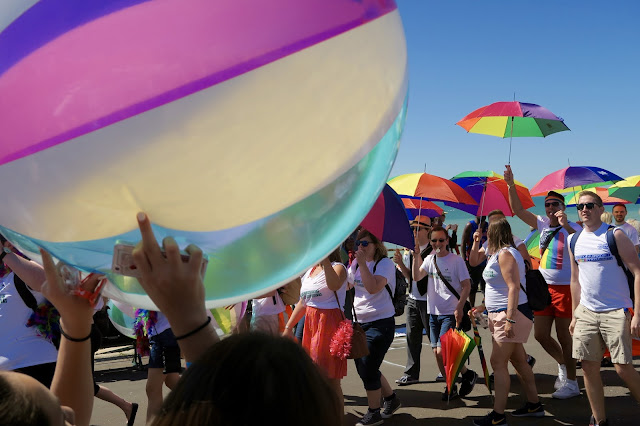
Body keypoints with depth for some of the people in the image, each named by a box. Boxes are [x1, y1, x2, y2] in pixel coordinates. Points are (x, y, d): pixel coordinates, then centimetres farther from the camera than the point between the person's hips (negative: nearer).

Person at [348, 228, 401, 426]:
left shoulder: (385, 263, -12)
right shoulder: (355, 264, 10)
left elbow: (373, 287, -27)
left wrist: (363, 263, -24)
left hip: (380, 323, -8)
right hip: (360, 322, 8)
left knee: (368, 370, -6)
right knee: (363, 368, 12)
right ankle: (391, 398, 34)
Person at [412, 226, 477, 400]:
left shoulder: (456, 260, -7)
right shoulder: (430, 259, 8)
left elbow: (466, 286, -8)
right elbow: (417, 276, -4)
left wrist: (459, 308, -17)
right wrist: (416, 256, -14)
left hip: (450, 314, -6)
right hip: (434, 313, 6)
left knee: (442, 351, -14)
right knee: (437, 353, 8)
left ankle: (468, 374, 10)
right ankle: (450, 386, 25)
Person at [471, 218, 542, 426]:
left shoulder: (504, 254, -15)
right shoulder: (498, 254, 15)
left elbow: (514, 287, -23)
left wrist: (510, 319, -27)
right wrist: (485, 306, 21)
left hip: (511, 314, -10)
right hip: (502, 315, 10)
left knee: (498, 362, -9)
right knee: (519, 360, 15)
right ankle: (534, 405, 25)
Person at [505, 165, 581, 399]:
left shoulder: (572, 228, -8)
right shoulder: (543, 224, 8)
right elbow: (518, 210, 6)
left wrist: (566, 225, -35)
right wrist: (511, 185, -3)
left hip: (565, 288, -6)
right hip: (543, 287, 6)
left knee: (564, 336, 0)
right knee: (541, 335, 10)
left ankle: (571, 383, 13)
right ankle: (563, 364, 35)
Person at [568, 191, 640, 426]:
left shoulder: (615, 235, -7)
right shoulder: (575, 241, 9)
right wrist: (575, 315, 14)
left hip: (616, 312, -5)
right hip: (587, 312, 5)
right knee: (589, 367, 5)